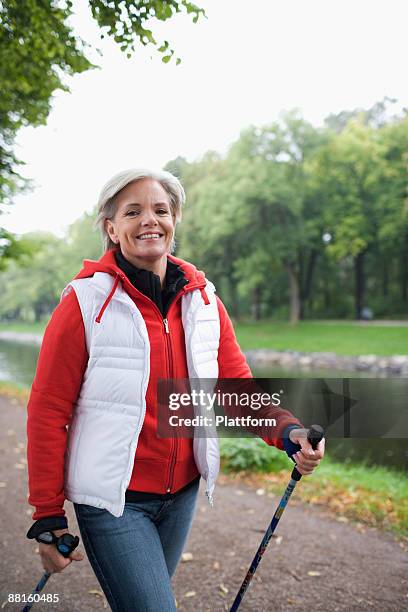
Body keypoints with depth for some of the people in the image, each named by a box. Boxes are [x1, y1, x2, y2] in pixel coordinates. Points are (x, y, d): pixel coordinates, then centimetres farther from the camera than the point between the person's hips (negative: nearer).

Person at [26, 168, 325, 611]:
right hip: (113, 500, -5)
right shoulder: (85, 302, -13)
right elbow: (48, 412, -11)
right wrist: (47, 516, -10)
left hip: (182, 494, 5)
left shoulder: (203, 300, 0)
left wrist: (286, 430, -22)